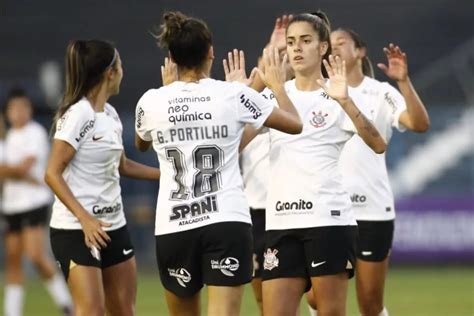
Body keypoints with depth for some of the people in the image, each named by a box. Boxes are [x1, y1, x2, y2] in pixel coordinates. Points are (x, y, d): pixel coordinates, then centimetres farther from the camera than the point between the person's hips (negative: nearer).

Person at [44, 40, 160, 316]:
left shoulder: (110, 114, 10)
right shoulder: (77, 115, -15)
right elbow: (53, 174, -18)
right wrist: (84, 218, -27)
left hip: (113, 225, 9)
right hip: (76, 229, -9)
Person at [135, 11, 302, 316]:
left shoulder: (152, 102, 0)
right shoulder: (234, 95, -5)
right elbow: (295, 124, 8)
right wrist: (277, 84, 25)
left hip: (173, 227, 2)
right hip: (227, 222, -2)